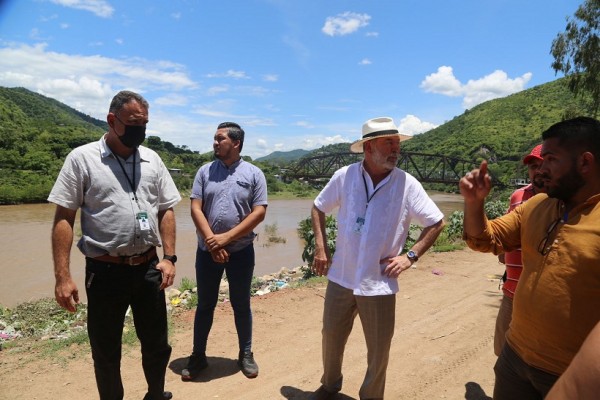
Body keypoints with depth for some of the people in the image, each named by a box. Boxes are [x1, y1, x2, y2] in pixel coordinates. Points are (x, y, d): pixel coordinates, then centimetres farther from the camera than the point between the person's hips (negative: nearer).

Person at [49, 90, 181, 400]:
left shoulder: (152, 159, 5)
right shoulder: (82, 158, -5)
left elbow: (166, 210, 7)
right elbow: (63, 218, -6)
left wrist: (168, 257, -2)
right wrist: (62, 276, -11)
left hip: (148, 268, 4)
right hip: (104, 271, -3)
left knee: (157, 343, 16)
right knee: (105, 350, 13)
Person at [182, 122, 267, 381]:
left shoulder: (253, 174, -2)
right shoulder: (205, 171, 3)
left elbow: (259, 212, -9)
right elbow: (195, 208, -3)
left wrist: (227, 237, -15)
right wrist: (212, 242, -14)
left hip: (241, 251, -1)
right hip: (207, 250, 2)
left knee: (241, 305, 12)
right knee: (205, 304, 13)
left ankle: (245, 355, 29)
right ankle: (198, 356, 29)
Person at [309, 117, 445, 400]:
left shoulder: (407, 184, -10)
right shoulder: (345, 176, -7)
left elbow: (436, 223, 0)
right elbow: (318, 208, 8)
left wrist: (410, 256, -8)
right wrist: (320, 247, 0)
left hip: (379, 283, -1)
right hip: (341, 278, 2)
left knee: (379, 350, 12)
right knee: (331, 337, 20)